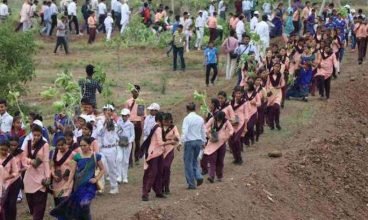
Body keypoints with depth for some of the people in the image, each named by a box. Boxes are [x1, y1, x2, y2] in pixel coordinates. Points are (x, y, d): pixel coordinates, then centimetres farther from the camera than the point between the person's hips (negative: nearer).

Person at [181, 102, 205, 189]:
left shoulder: (187, 118, -10)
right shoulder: (200, 119, 7)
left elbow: (184, 131, -19)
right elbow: (203, 131, 14)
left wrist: (182, 142, -18)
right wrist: (203, 142, 25)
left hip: (189, 141, -5)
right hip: (199, 141, 5)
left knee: (188, 162, 3)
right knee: (194, 160, 21)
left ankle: (192, 184, 3)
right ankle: (198, 176, 0)